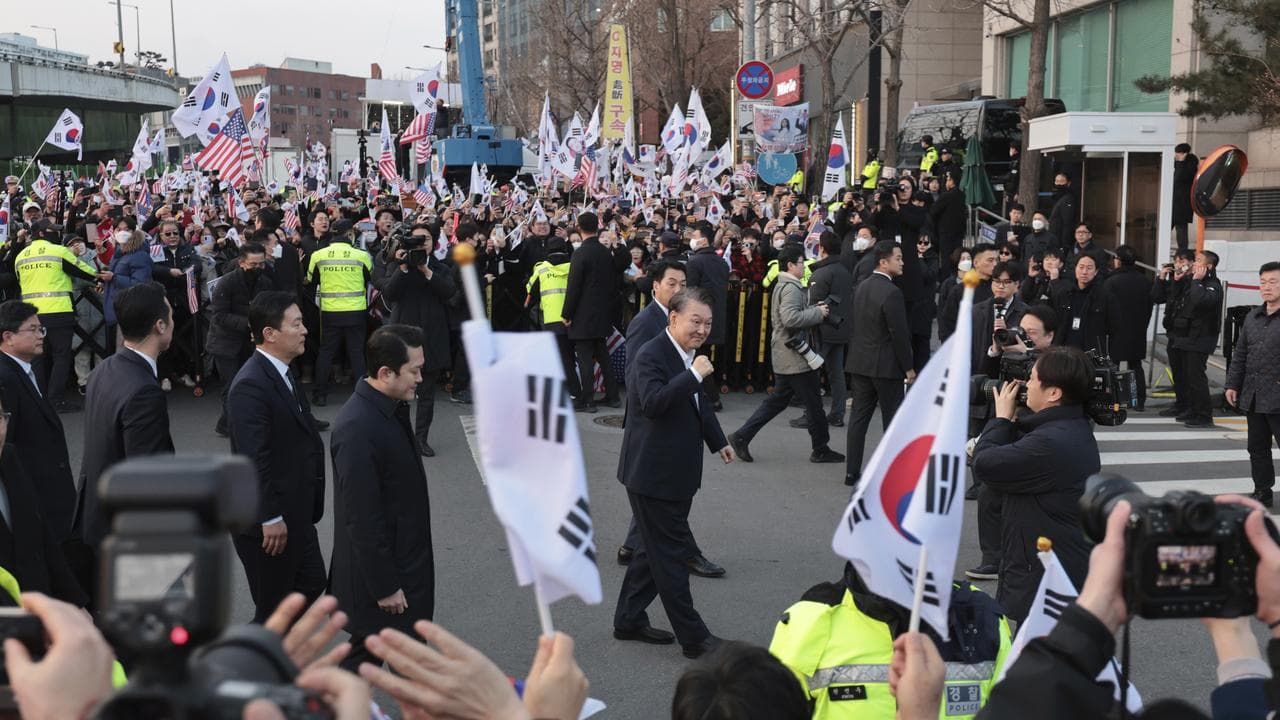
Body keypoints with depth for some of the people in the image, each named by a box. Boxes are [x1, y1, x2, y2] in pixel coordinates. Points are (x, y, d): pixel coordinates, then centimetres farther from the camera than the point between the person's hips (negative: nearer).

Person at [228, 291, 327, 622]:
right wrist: (270, 518, -22)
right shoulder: (251, 386, -24)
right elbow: (254, 459, -25)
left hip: (295, 512, 10)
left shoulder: (282, 373, 8)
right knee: (273, 607, 4)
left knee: (311, 583, 19)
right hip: (268, 520, -10)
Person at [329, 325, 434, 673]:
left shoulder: (390, 408, 3)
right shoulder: (357, 428, -27)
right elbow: (361, 517, -25)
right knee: (365, 657, 6)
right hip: (378, 570, -9)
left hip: (404, 562, 9)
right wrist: (384, 586, -20)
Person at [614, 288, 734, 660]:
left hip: (678, 471, 10)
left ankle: (629, 620, 30)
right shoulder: (651, 356, -19)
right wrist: (694, 375, -33)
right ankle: (693, 637, 3)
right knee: (670, 553, -3)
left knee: (656, 548, 18)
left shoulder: (690, 356, 10)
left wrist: (718, 441, 34)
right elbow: (652, 403, -35)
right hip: (653, 472, -10)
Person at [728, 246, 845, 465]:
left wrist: (814, 310, 11)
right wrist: (818, 312, -19)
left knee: (778, 400, 13)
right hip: (795, 356, -10)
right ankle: (821, 449, 11)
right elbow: (791, 318, -30)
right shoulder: (791, 288, -17)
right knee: (813, 403, 1)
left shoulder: (781, 286, 16)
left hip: (784, 355, 10)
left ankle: (742, 437, 9)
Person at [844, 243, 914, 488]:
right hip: (886, 364, -7)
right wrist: (908, 367, -9)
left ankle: (852, 472, 10)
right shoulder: (891, 293, -18)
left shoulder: (862, 287, 8)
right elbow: (899, 334, -17)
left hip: (860, 361, 7)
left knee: (859, 417, 9)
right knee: (892, 420, 3)